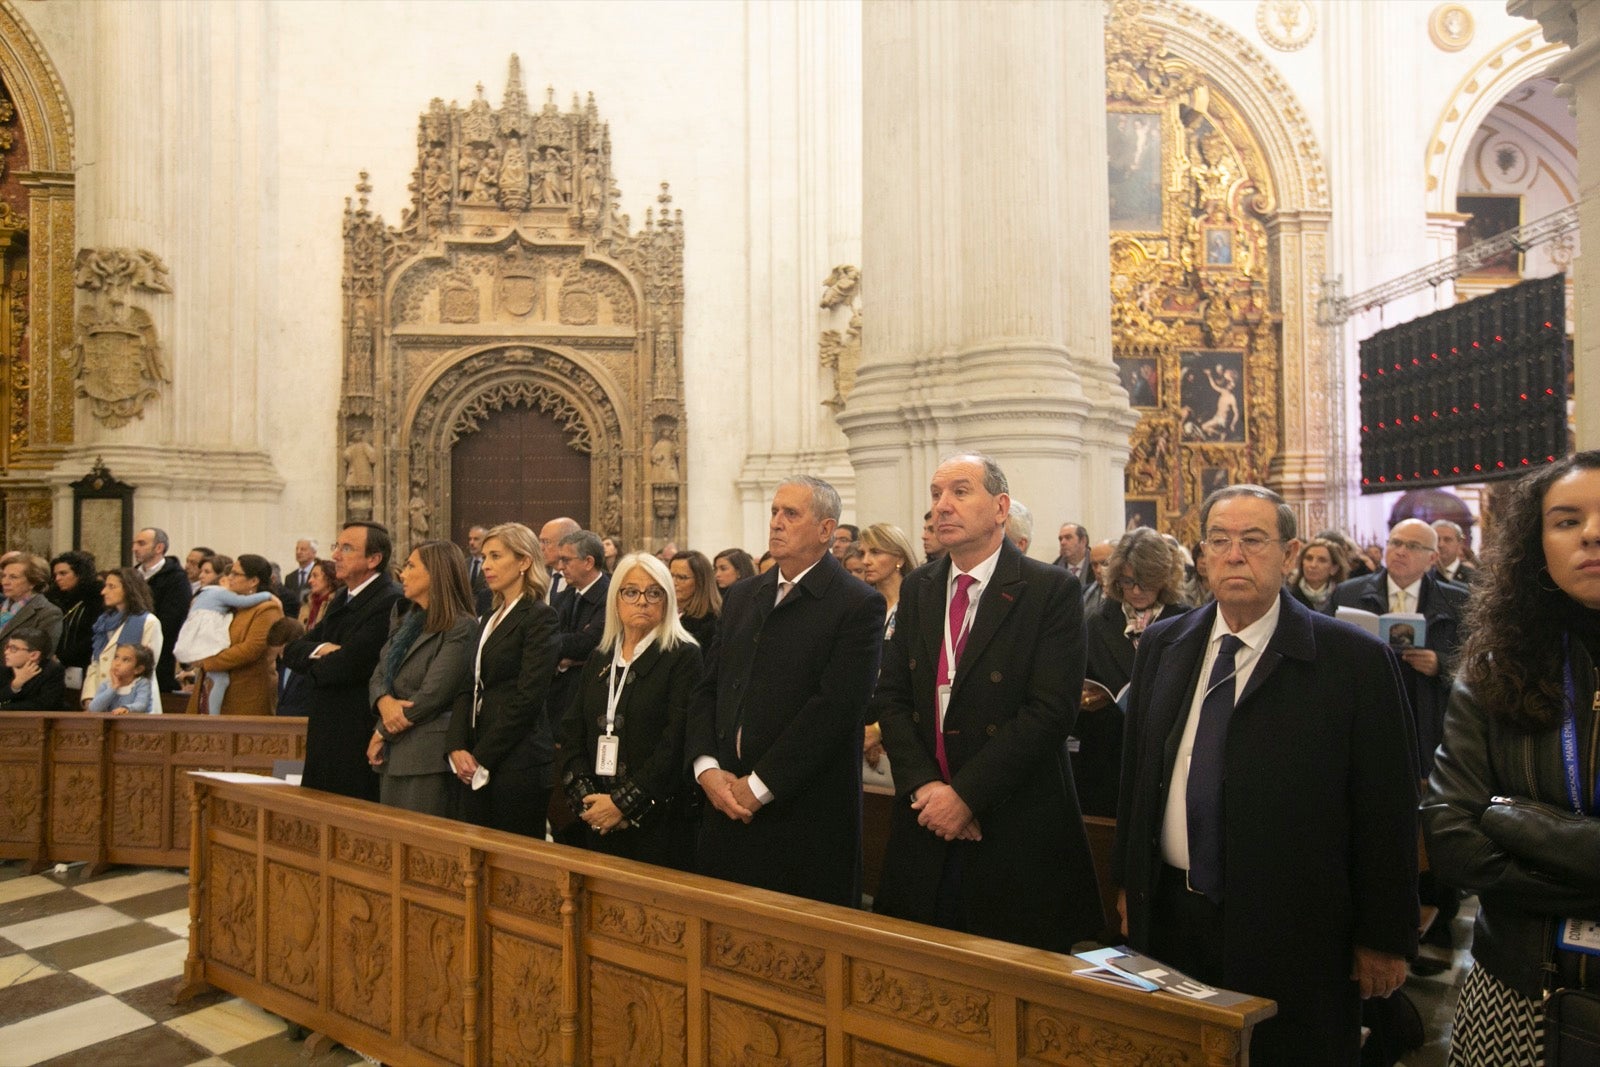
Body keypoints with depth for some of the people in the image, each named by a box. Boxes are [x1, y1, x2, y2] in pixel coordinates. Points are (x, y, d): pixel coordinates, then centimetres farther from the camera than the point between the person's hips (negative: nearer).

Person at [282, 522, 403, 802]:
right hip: (327, 734, 9)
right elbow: (292, 652, 12)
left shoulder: (390, 602, -17)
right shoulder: (342, 598, 15)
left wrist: (311, 666, -1)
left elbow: (347, 665, -23)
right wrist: (319, 650, -11)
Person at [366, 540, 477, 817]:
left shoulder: (461, 628, -12)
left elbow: (431, 695, -16)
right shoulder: (402, 617, 15)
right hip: (393, 756, 8)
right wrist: (383, 701, -11)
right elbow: (379, 673, 12)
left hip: (428, 760, -8)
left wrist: (382, 733, -6)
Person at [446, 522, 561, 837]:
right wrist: (457, 748, -2)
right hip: (477, 767, 8)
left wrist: (483, 757, -13)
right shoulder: (490, 619, 16)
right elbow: (470, 689, 12)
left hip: (517, 764, -8)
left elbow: (527, 698, -16)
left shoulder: (539, 616, -10)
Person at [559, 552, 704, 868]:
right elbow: (572, 733, 9)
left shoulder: (683, 657, -6)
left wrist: (623, 803, -16)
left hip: (658, 822, -5)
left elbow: (677, 742, -14)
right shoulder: (600, 659, 13)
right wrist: (585, 798, -6)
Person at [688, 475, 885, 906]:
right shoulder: (741, 597, 13)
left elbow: (834, 706, -16)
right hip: (727, 805, 6)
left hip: (804, 815, -5)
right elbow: (708, 689, 11)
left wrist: (759, 785, -16)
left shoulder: (859, 605, -8)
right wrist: (707, 768, -5)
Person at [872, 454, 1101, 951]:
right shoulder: (918, 588, 7)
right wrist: (924, 785, -10)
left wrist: (966, 794, -18)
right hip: (926, 821, 4)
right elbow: (891, 696, 5)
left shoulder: (1052, 591, -10)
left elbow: (1050, 709, -17)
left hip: (1016, 830, -4)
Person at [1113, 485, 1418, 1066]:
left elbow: (1387, 809, -7)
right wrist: (1128, 883, 11)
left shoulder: (1355, 661, -10)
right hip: (1168, 918, 4)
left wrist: (1384, 938, -5)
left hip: (1293, 936, -4)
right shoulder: (1161, 646, 4)